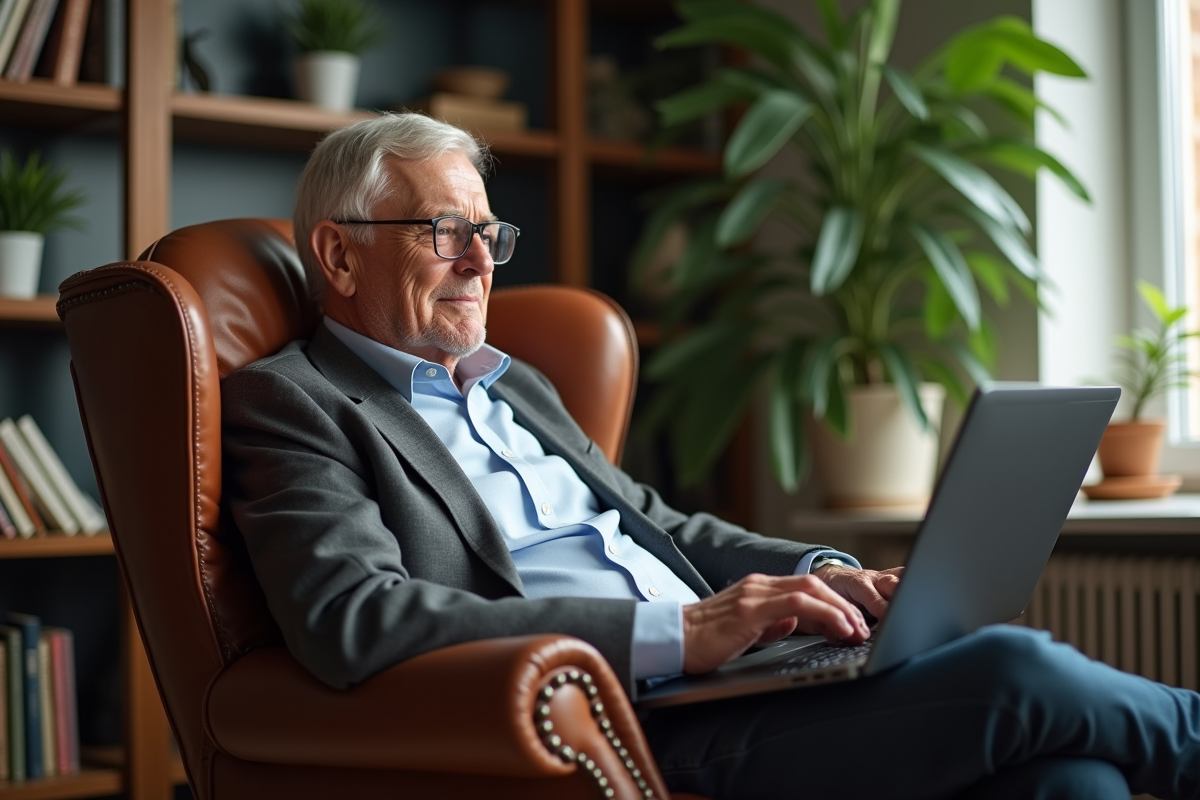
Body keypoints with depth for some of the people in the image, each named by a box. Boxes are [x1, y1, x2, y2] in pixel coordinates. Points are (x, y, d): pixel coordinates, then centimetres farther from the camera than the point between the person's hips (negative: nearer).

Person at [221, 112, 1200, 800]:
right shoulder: (289, 404, -1)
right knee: (1018, 675, -19)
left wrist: (821, 573, 5)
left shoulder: (514, 386, 25)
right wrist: (680, 631, -20)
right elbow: (350, 620, -17)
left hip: (737, 681, 8)